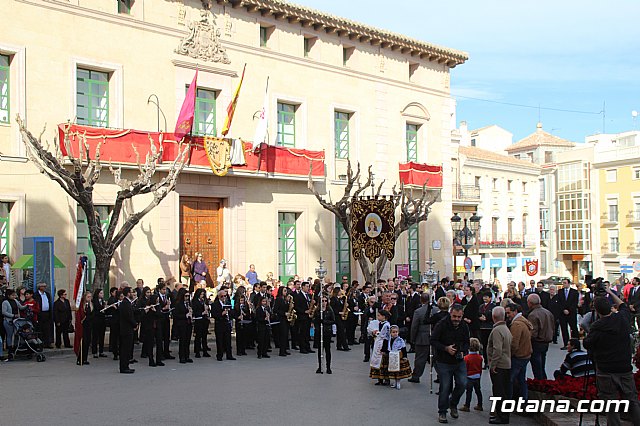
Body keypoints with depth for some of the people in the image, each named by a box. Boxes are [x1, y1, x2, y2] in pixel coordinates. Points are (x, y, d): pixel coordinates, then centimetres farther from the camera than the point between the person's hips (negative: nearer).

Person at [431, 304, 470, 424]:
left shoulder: (464, 326, 0)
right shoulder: (441, 325, -13)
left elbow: (467, 342, 13)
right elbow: (433, 341, -10)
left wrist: (462, 351, -6)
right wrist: (446, 348, -22)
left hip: (459, 361, 4)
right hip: (444, 362, -4)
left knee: (462, 384, -4)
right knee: (445, 388, 0)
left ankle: (453, 404, 24)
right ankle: (442, 412, 18)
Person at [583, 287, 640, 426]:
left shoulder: (597, 327, -16)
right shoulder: (623, 318, -3)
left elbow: (586, 344, -3)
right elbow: (623, 306, 20)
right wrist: (611, 293, 30)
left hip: (606, 371, -4)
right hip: (625, 369, 4)